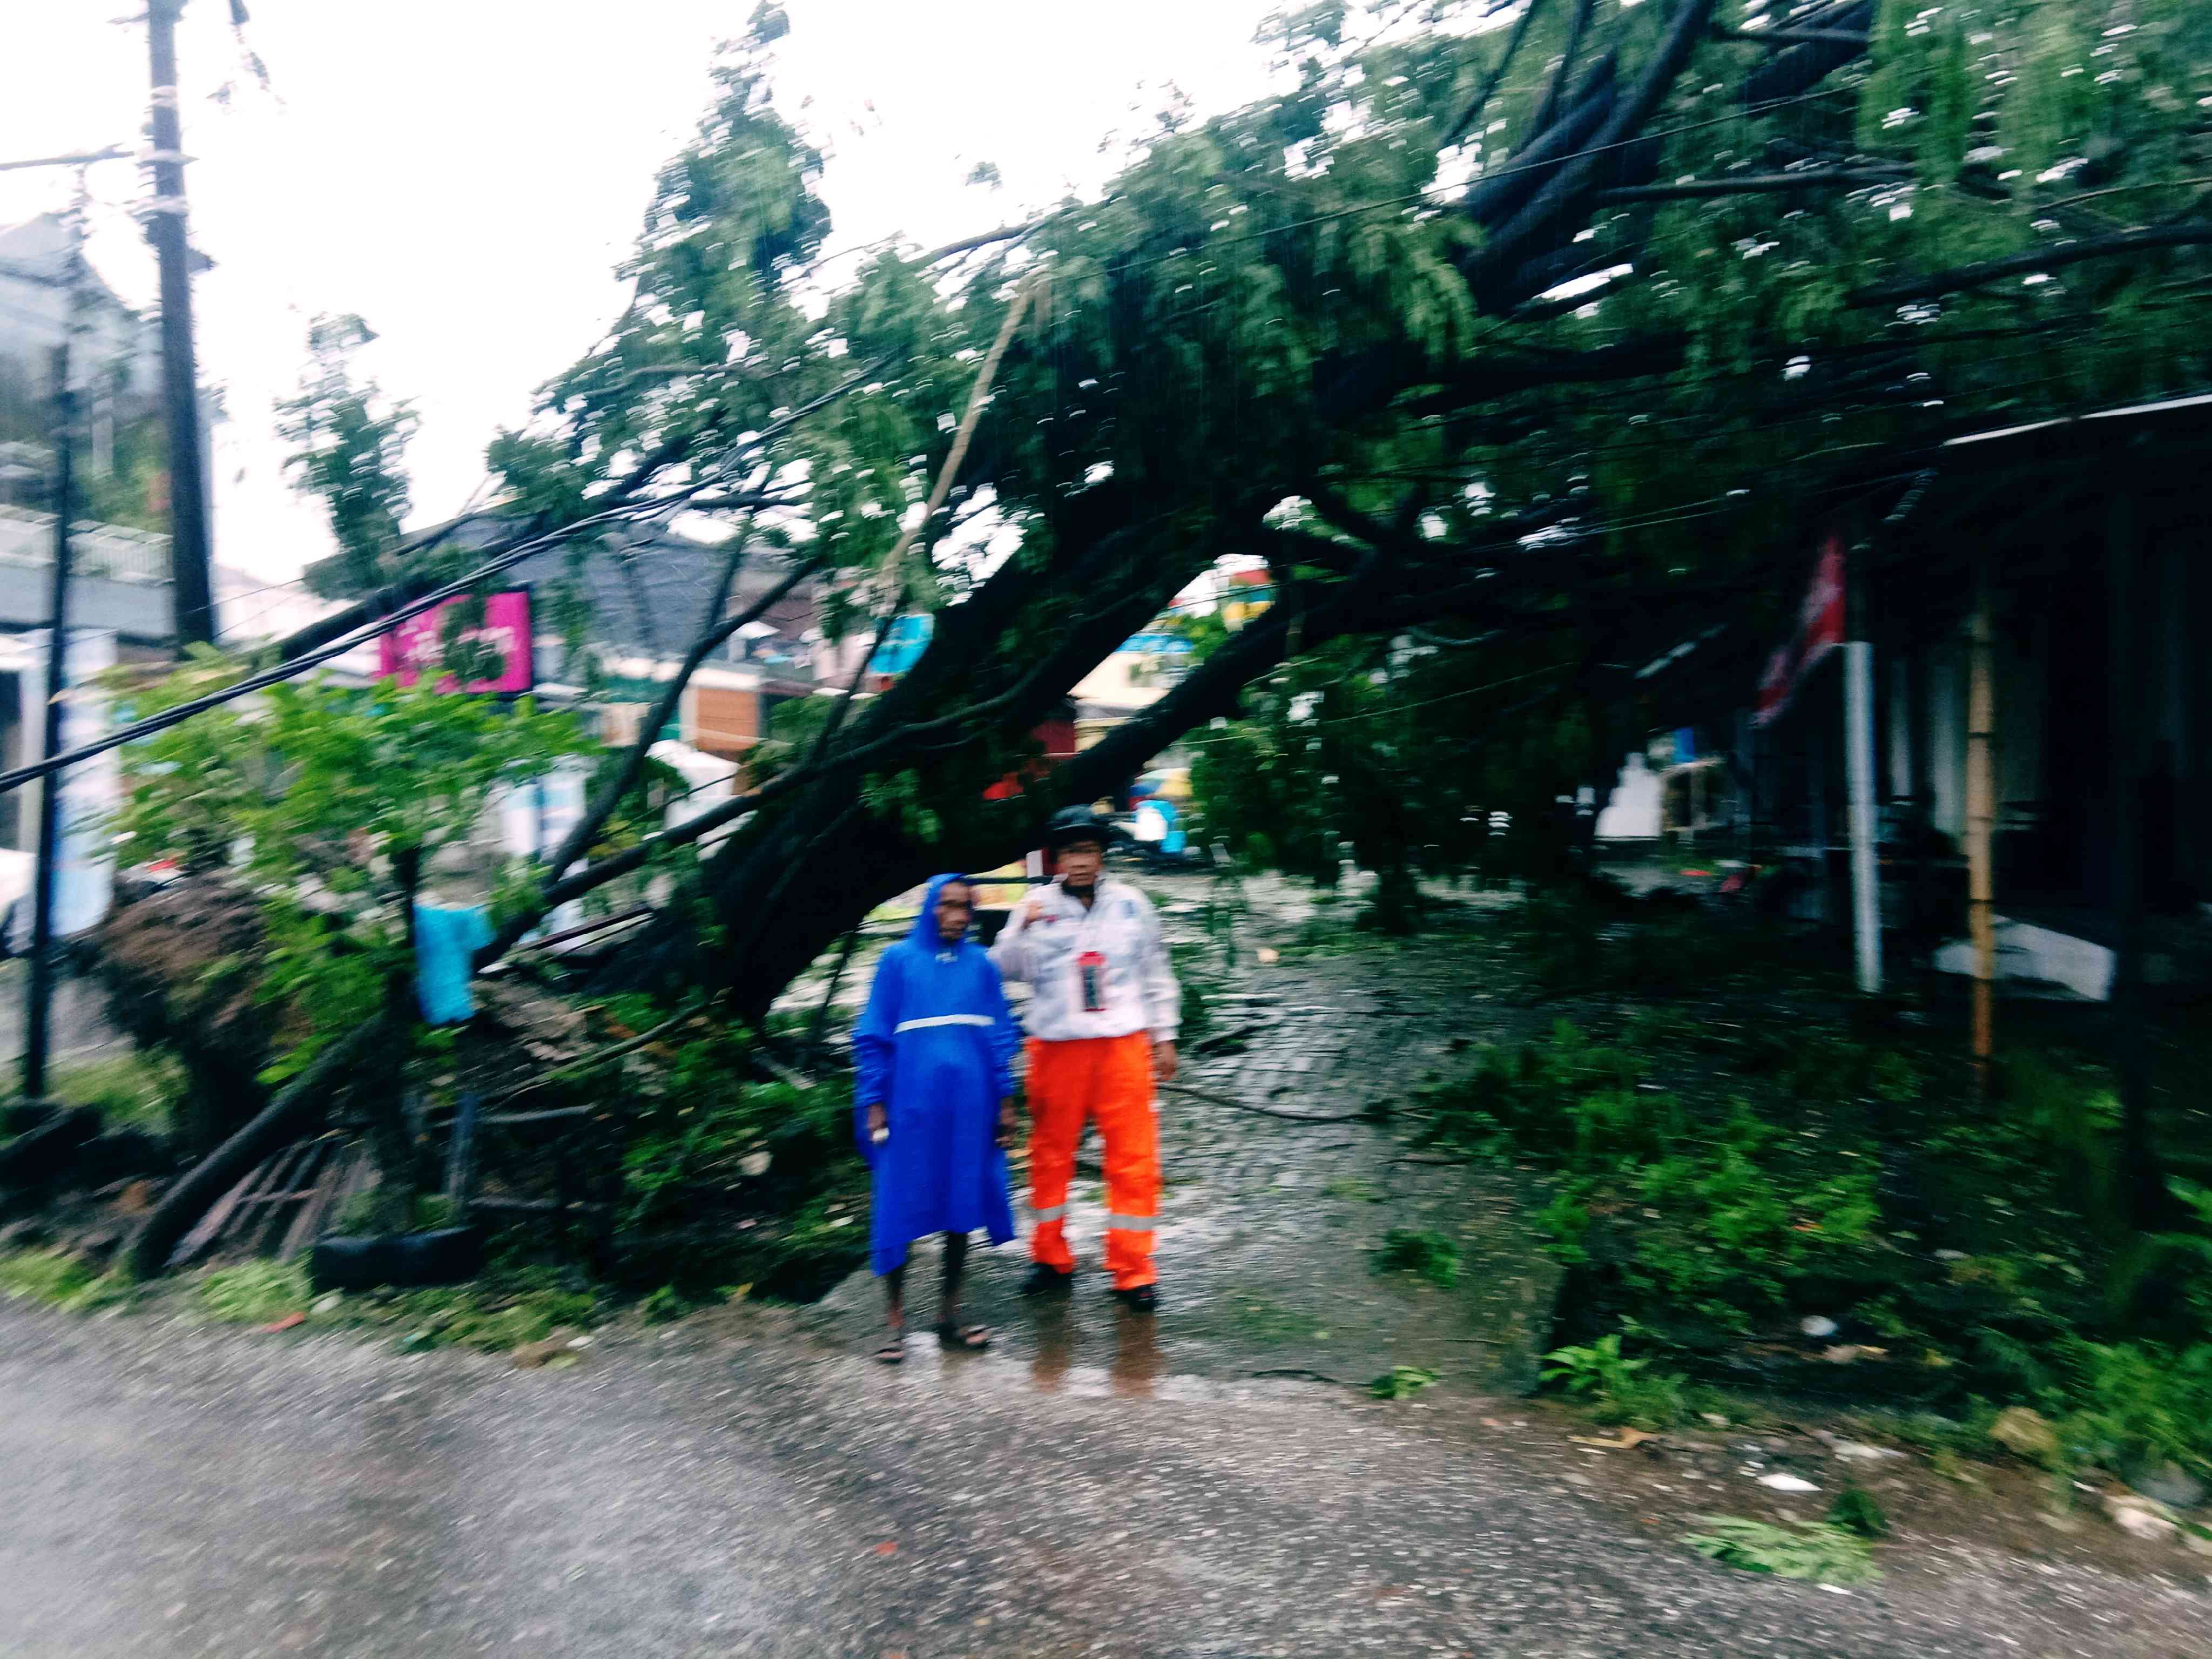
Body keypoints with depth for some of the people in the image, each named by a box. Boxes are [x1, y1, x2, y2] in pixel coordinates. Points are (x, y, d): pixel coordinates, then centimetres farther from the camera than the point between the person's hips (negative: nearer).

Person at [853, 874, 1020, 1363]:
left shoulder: (980, 965, 7)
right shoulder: (899, 960, 1)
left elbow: (999, 1036, 10)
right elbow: (874, 1035, 1)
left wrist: (1005, 1101, 6)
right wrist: (874, 1103, -5)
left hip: (967, 1105, 3)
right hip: (911, 1102, -3)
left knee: (960, 1207, 8)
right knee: (900, 1211, -1)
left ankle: (950, 1316, 21)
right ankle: (896, 1324, 10)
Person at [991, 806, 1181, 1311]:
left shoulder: (1131, 904, 5)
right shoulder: (1036, 908, 2)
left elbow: (1156, 975, 13)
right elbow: (1003, 971, 1)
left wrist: (1164, 1036, 12)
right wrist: (1021, 930, -15)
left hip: (1123, 1046, 0)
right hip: (1057, 1050, 0)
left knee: (1134, 1159, 1)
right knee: (1050, 1154, 8)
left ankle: (1132, 1270, 13)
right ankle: (1051, 1259, 25)